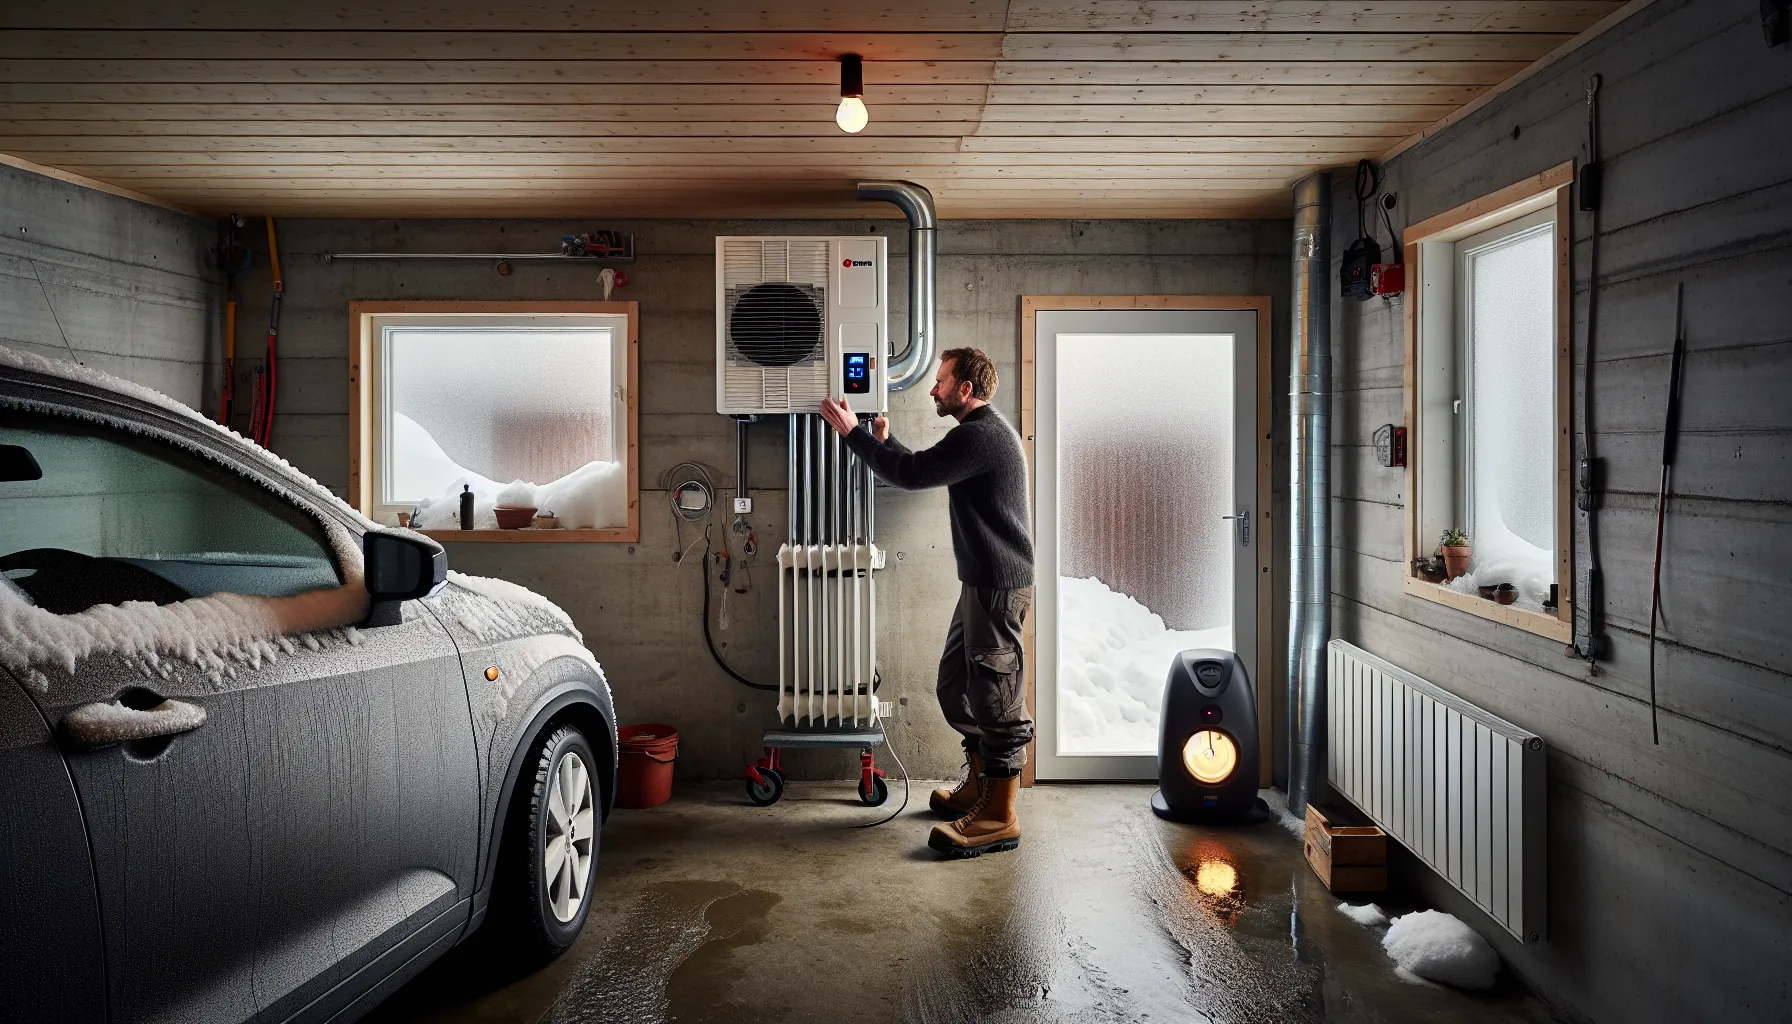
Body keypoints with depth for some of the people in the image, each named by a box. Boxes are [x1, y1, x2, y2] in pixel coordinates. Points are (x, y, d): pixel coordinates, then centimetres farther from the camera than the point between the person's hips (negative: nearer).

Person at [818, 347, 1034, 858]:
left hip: (999, 585, -11)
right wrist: (883, 439, 22)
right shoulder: (981, 431, 17)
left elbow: (912, 474, -21)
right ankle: (980, 786, 29)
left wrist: (853, 432, -12)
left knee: (996, 697, -6)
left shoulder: (982, 435, -18)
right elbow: (924, 469, 26)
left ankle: (999, 816, 2)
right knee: (957, 684, 17)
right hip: (983, 582, 11)